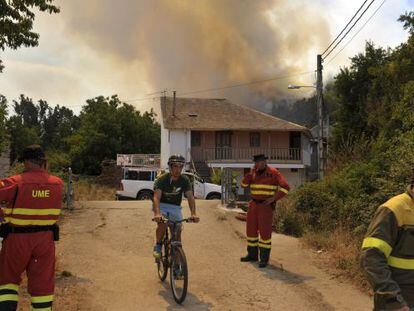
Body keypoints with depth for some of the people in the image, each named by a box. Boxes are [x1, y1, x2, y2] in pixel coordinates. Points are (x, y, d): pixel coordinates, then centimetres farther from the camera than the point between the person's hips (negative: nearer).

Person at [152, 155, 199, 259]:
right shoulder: (162, 179, -20)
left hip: (175, 207, 3)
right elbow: (156, 197, -31)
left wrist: (193, 213, -33)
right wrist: (157, 213, -47)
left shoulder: (185, 180, -11)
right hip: (162, 205, -3)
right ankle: (158, 246, -6)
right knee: (162, 224, -29)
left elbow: (190, 197, -17)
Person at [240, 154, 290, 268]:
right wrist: (251, 172, -11)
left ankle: (264, 258, 3)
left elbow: (286, 187, -16)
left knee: (265, 231, -7)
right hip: (253, 205, 6)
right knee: (251, 229, 9)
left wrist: (273, 199, -20)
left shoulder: (273, 172, -10)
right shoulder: (253, 173, 7)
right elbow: (244, 184, -1)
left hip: (266, 206, -6)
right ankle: (252, 255, 21)